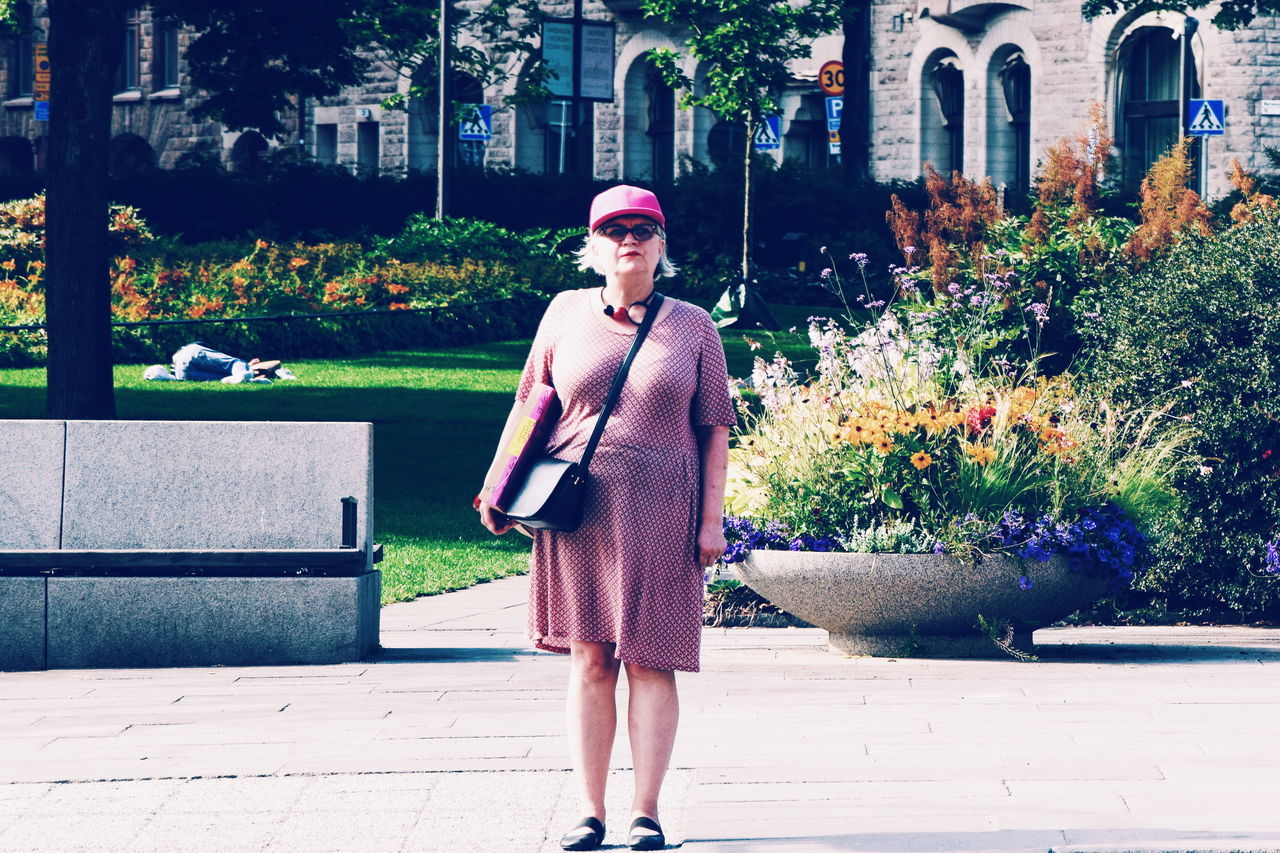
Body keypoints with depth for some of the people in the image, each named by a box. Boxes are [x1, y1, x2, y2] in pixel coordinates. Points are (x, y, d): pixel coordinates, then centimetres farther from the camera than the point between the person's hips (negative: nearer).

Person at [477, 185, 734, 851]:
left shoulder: (692, 326, 7)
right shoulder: (566, 314, 9)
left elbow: (714, 431, 7)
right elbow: (530, 410, 14)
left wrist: (712, 519, 1)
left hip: (660, 514, -1)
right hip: (578, 510, 1)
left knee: (649, 660, -2)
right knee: (589, 658, 2)